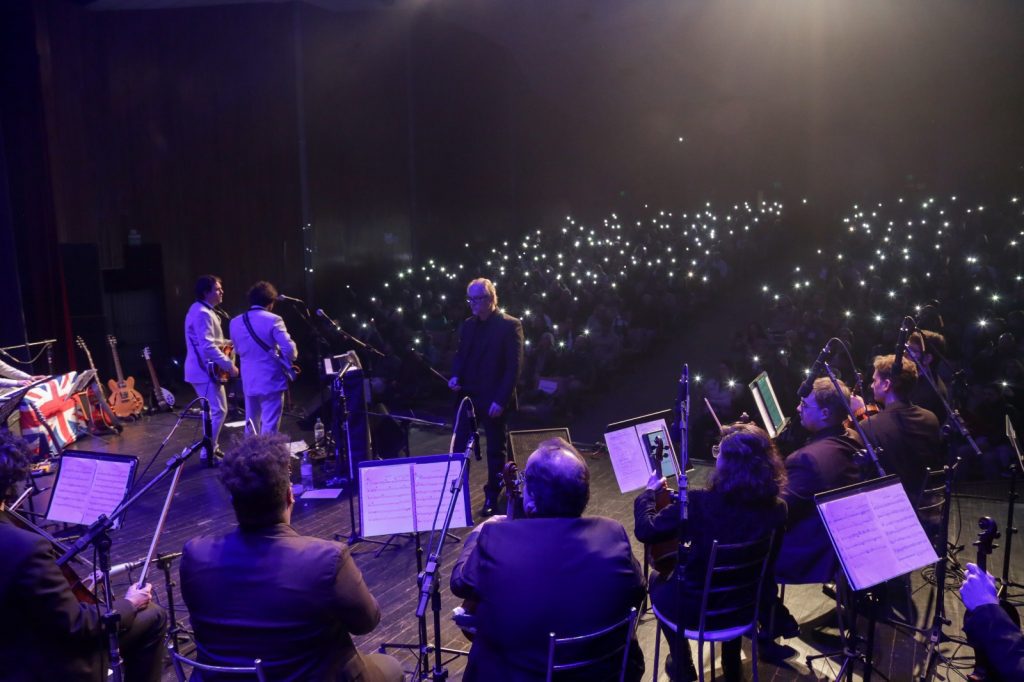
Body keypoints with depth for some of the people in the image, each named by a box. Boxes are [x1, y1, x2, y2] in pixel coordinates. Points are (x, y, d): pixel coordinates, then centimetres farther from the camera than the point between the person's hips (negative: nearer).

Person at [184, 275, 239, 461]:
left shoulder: (201, 310, 15)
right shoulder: (203, 313, -19)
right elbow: (208, 347, -27)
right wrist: (229, 365, -22)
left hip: (203, 368, 11)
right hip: (206, 370, -11)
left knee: (213, 410, 18)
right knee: (218, 411, -7)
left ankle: (211, 447, 26)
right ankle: (207, 453, -3)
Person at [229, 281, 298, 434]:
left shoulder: (235, 322, 6)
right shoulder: (273, 320, -12)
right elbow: (289, 349, -18)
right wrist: (289, 359, 2)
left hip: (249, 381, 6)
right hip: (271, 381, -5)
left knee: (251, 426, 18)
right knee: (269, 428, -1)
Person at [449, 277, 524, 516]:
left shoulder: (510, 326, -9)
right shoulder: (468, 325, 10)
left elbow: (514, 367, -13)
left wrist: (500, 400, -19)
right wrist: (455, 376, -4)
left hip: (494, 400, -5)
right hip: (468, 396, 5)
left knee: (496, 450, 8)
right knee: (459, 447, 3)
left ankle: (492, 498, 21)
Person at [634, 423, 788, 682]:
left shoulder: (698, 504, -29)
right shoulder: (776, 508, -16)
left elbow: (645, 531, -15)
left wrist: (649, 492, 2)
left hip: (697, 611, -3)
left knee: (659, 580, 30)